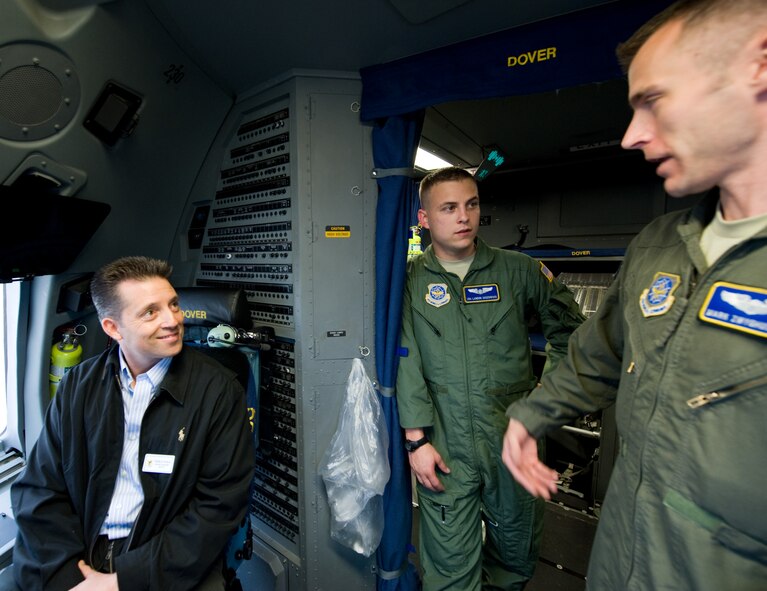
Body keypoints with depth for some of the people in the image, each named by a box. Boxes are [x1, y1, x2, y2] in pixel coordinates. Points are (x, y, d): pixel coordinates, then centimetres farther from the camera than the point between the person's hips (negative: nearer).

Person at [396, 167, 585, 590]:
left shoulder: (518, 270, 1)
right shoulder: (410, 281, -3)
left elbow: (568, 327, 13)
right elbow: (405, 364, -6)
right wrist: (416, 439, -9)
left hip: (514, 442, 2)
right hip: (444, 448, -2)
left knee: (519, 556, 21)